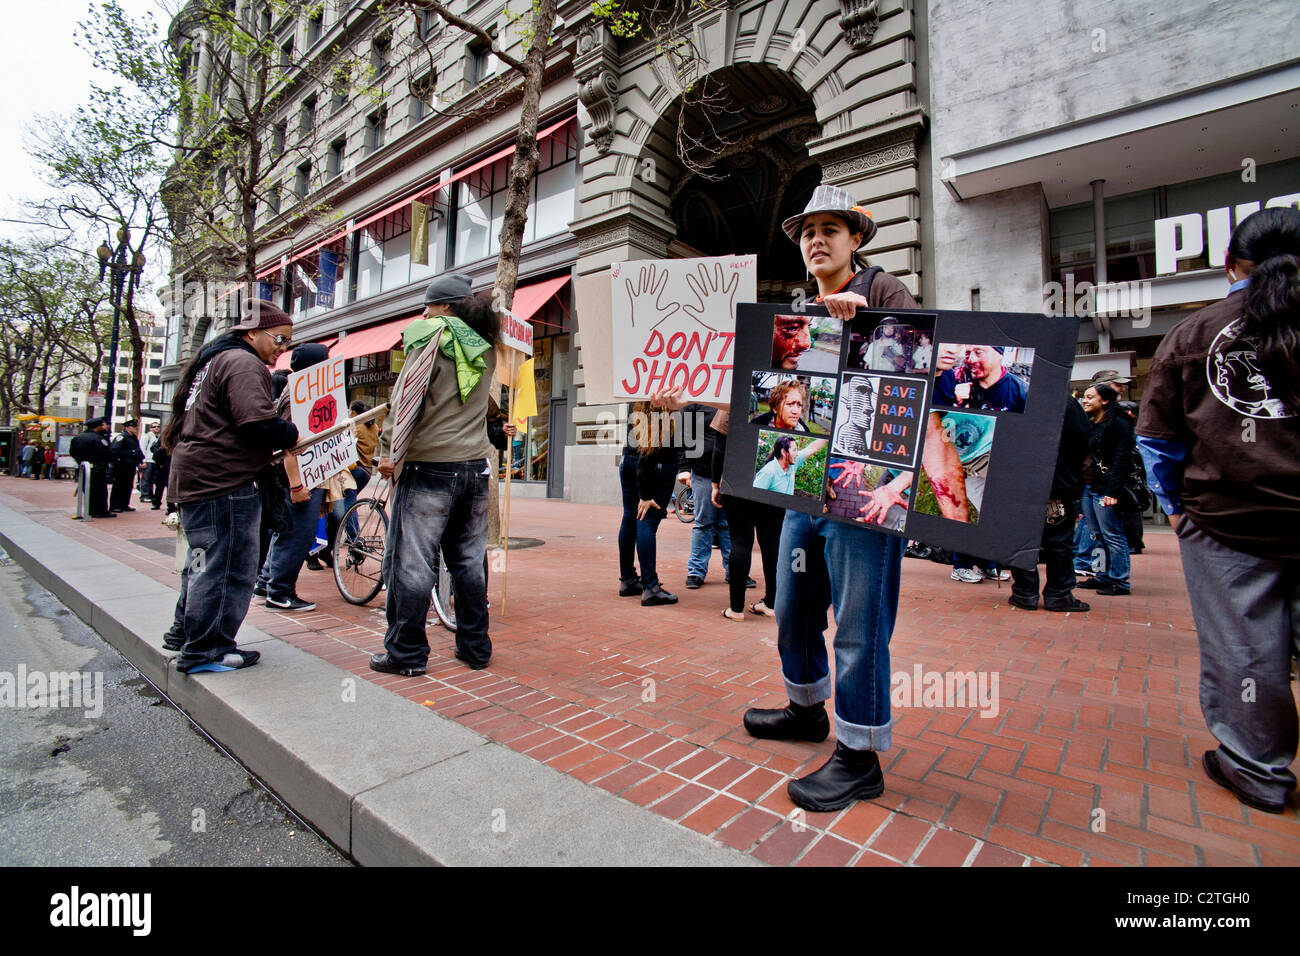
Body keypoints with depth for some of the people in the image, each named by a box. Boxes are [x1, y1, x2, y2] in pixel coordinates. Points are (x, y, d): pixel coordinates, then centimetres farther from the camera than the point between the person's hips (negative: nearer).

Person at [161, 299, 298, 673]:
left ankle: (184, 633, 34)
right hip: (224, 483, -11)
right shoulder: (243, 363, -12)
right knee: (228, 566, -4)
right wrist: (291, 435, -7)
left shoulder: (214, 359, 23)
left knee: (206, 562, 21)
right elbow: (257, 422, -25)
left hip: (196, 478, 11)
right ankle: (206, 651, 3)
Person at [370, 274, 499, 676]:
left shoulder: (433, 337, -5)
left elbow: (407, 396, -13)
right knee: (469, 561, 12)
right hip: (475, 466, 6)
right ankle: (476, 647, 20)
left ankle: (406, 654, 10)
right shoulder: (485, 348, 12)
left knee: (410, 562, 3)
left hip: (430, 466, -6)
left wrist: (388, 450, -7)